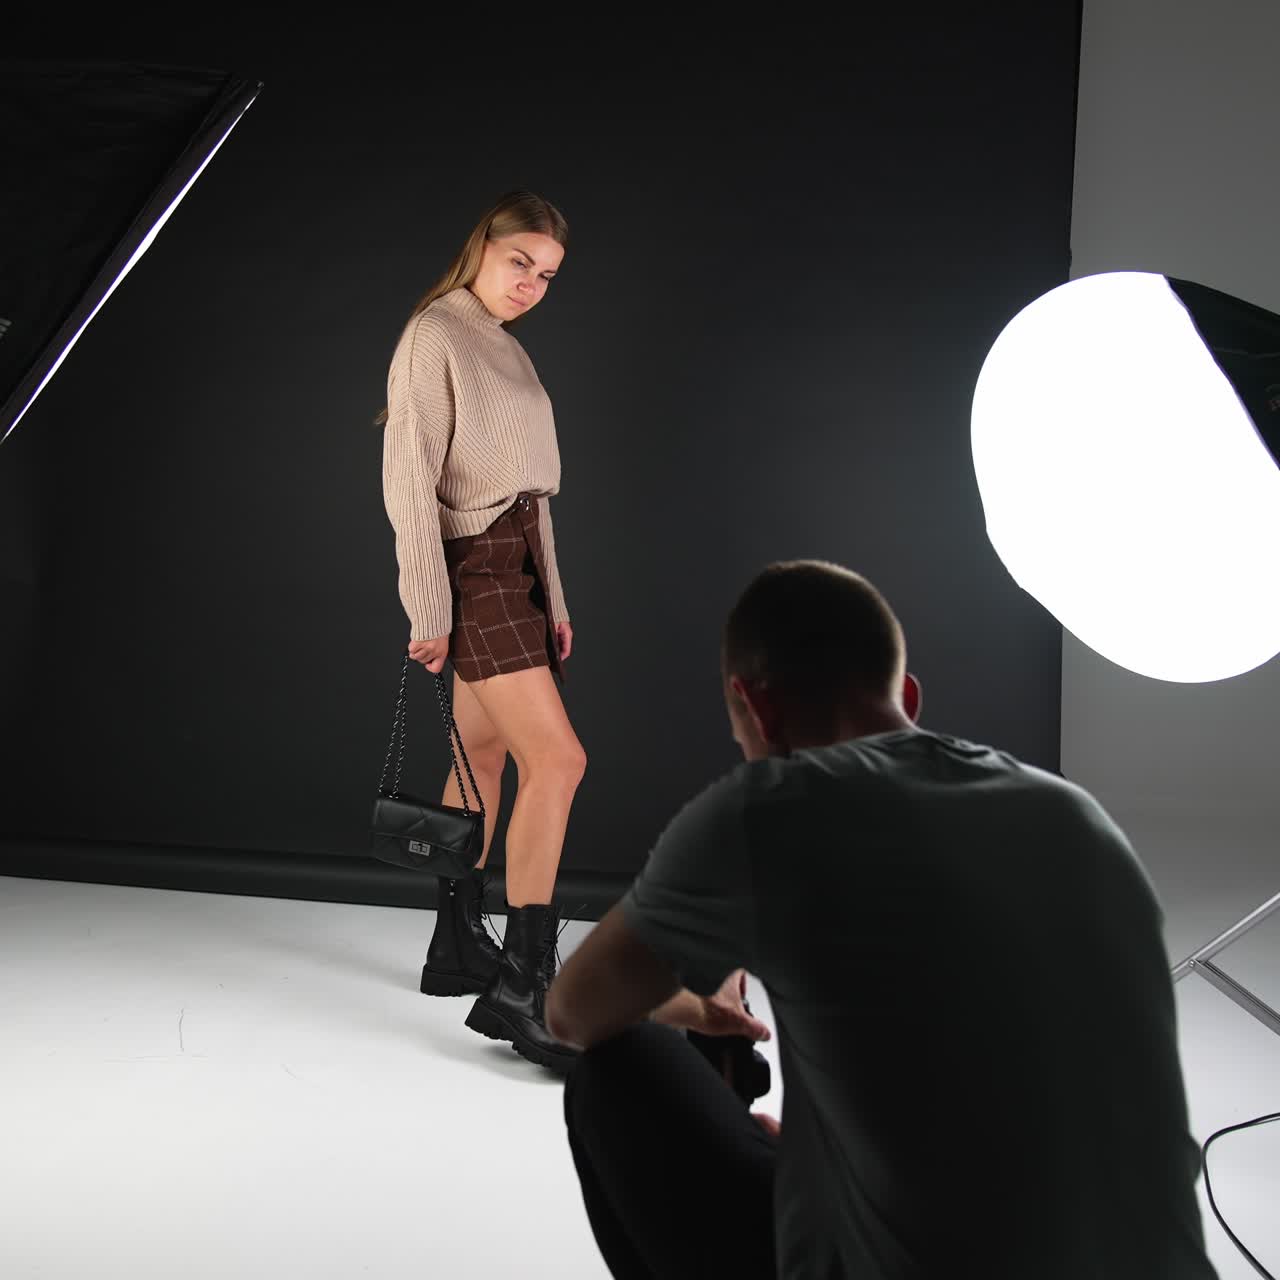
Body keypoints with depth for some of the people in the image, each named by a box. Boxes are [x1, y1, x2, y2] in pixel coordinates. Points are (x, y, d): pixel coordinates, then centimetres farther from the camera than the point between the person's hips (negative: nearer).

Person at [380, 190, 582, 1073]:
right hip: (475, 567, -9)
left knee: (485, 756, 12)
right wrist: (430, 609, -17)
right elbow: (409, 480, -13)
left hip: (520, 564, 9)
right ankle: (523, 985, -14)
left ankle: (460, 946, 22)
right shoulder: (434, 337, -7)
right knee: (558, 759, -16)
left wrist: (554, 598, 14)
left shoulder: (509, 350, 18)